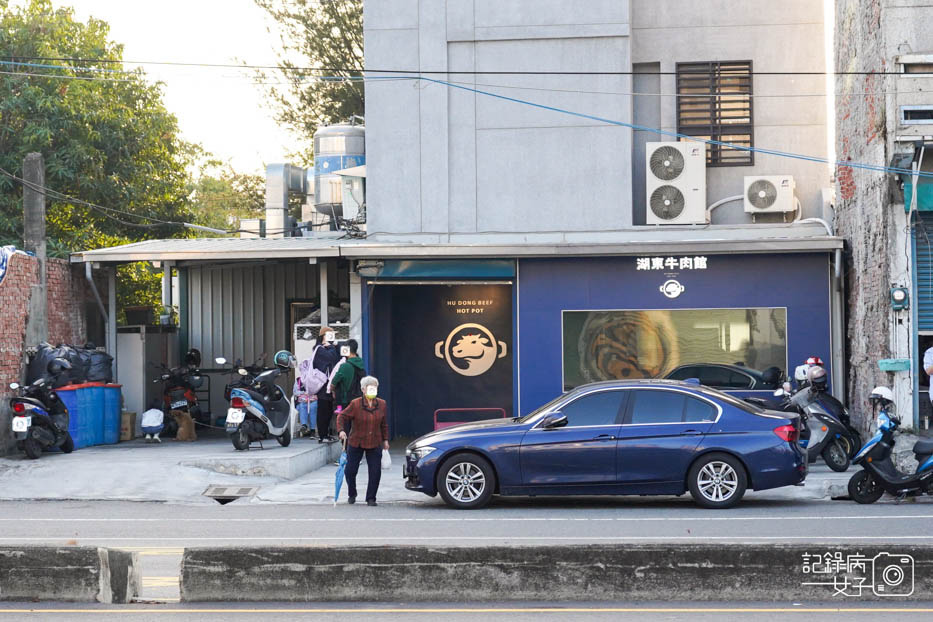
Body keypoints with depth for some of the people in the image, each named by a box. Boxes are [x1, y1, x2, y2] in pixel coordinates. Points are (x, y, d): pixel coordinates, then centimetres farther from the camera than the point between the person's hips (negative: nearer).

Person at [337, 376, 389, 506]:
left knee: (375, 472, -4)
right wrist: (341, 430, -22)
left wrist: (385, 439, 12)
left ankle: (371, 498, 10)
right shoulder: (355, 404, -10)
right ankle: (351, 495, 30)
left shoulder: (381, 404, 1)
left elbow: (384, 424, 11)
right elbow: (342, 417, -6)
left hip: (375, 444, 2)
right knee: (350, 471, 5)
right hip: (356, 443, -2)